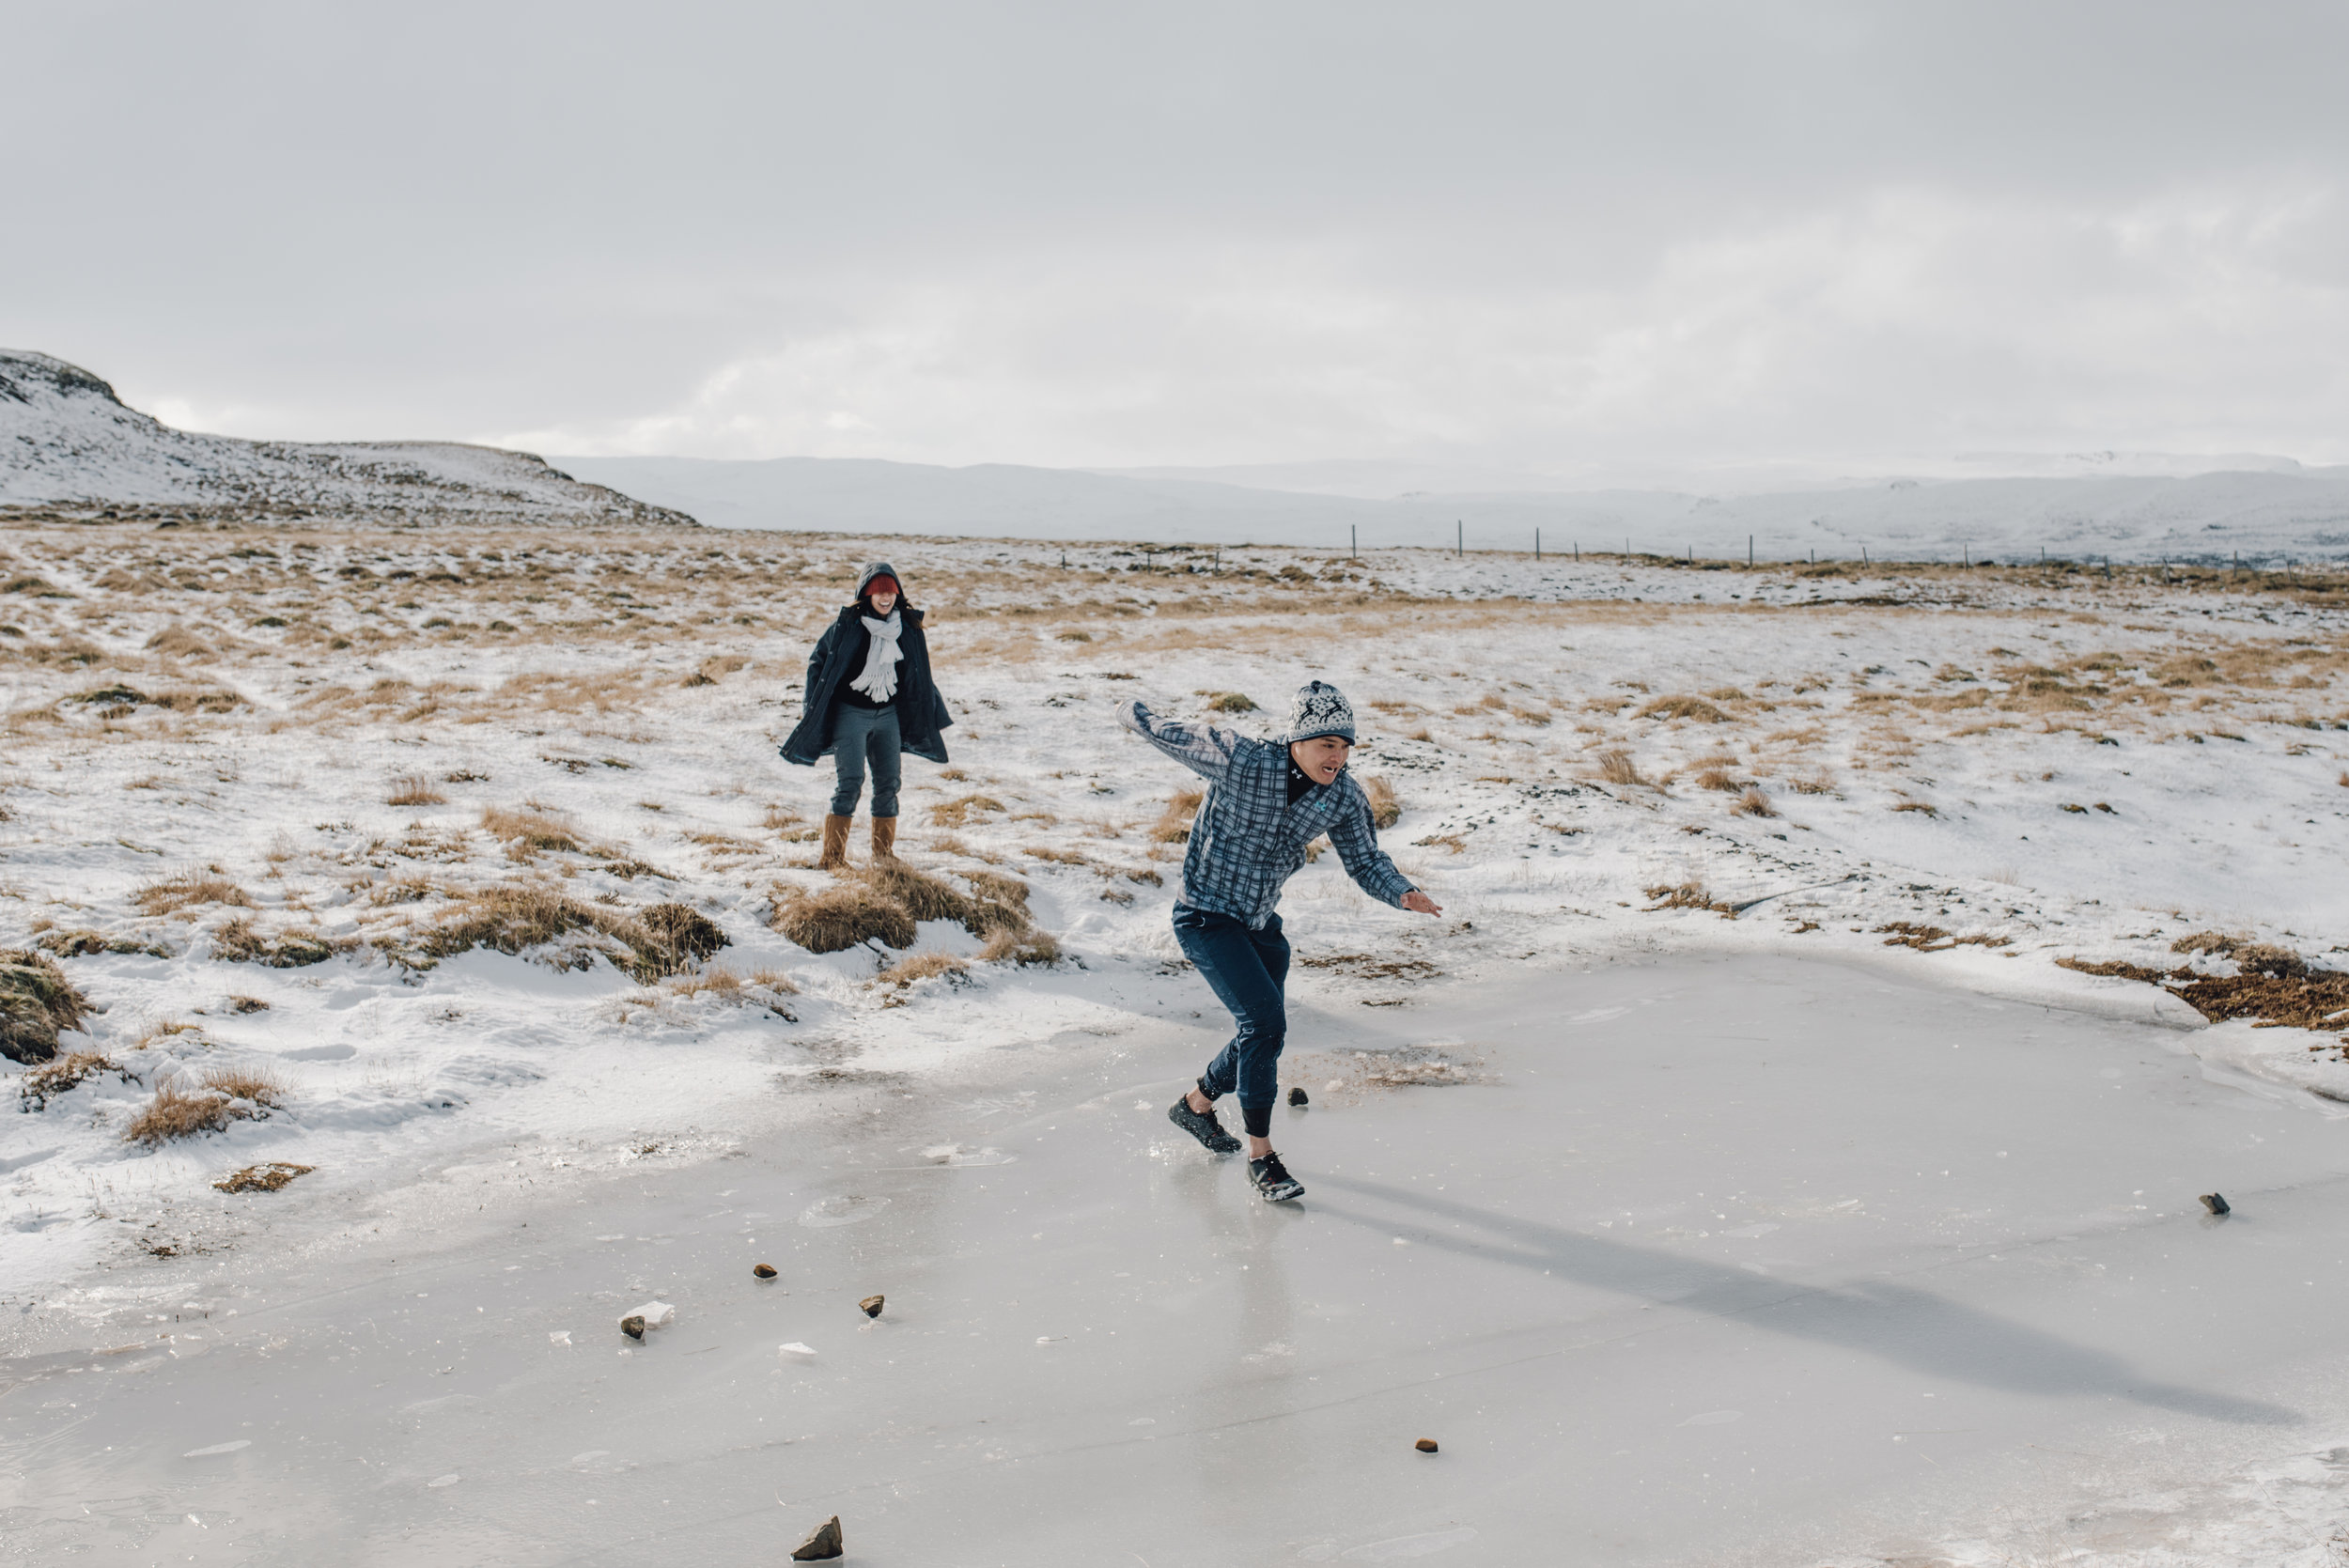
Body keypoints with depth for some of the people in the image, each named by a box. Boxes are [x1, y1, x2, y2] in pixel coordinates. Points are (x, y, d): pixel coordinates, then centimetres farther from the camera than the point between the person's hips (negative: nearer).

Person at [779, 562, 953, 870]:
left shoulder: (908, 629, 1)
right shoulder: (846, 626, -11)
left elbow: (919, 677, 14)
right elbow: (818, 662, 0)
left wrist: (927, 720, 16)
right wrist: (812, 708, -2)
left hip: (888, 716, 4)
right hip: (850, 714, -4)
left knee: (888, 782, 5)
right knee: (850, 782, -10)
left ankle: (884, 853, 17)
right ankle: (832, 856, -4)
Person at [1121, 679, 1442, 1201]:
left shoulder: (1344, 796, -10)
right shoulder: (1239, 760, -25)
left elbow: (1366, 862, -1)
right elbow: (1171, 737, -10)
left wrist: (1403, 894, -20)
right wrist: (1133, 713, 9)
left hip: (1260, 924, 7)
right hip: (1205, 918, -6)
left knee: (1264, 1034, 17)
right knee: (1265, 1020, -20)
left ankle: (1195, 1105, 46)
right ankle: (1261, 1157, -8)